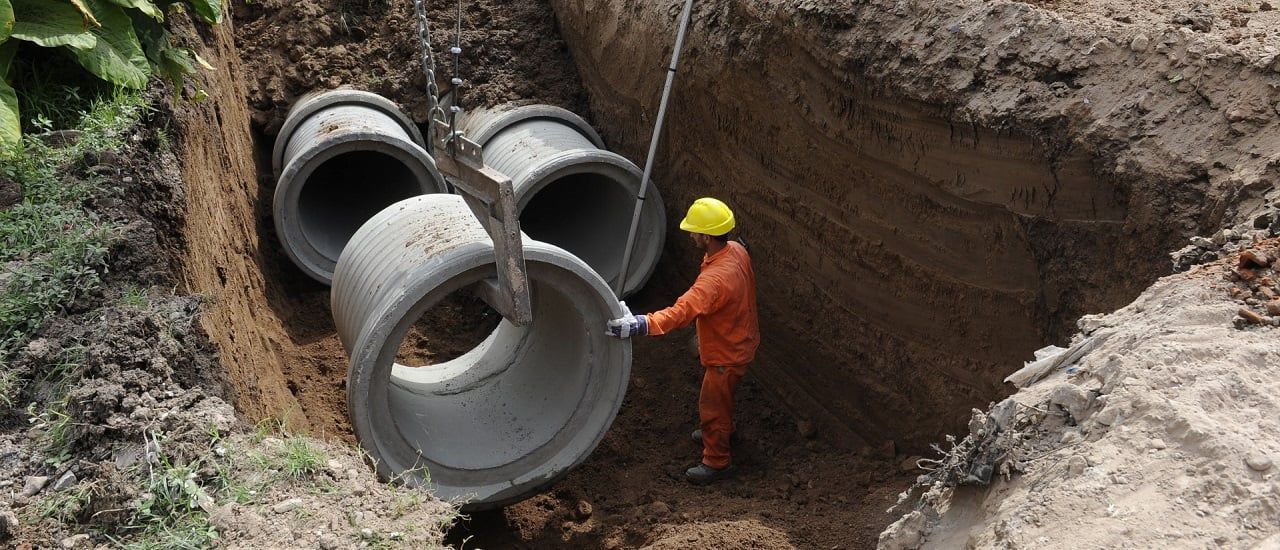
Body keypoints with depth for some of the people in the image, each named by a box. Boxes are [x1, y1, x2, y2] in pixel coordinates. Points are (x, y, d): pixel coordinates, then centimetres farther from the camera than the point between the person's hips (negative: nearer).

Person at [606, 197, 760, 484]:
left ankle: (717, 462, 29)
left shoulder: (716, 278, -41)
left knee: (712, 405, 10)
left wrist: (640, 324, -60)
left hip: (727, 353, -9)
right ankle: (722, 430, 57)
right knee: (718, 396, 32)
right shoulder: (736, 250, -11)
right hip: (736, 339, 9)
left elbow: (682, 311, -51)